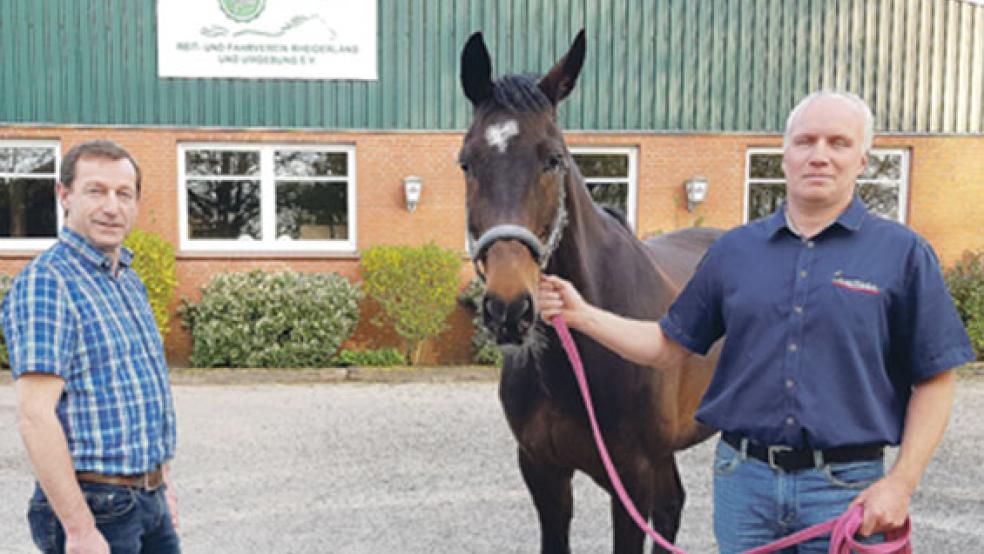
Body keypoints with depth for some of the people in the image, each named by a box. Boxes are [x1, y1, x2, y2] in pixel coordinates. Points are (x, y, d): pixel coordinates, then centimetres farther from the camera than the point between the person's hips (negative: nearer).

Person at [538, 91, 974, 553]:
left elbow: (934, 381, -2)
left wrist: (901, 483, -11)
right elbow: (669, 346, 8)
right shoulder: (735, 250, 5)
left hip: (844, 486, -2)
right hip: (743, 479, 3)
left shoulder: (903, 254, -2)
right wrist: (580, 314, -3)